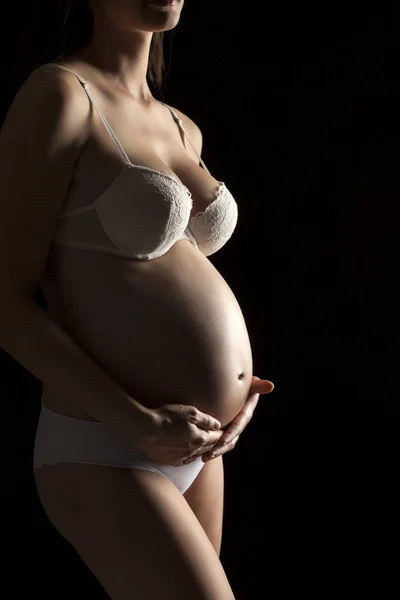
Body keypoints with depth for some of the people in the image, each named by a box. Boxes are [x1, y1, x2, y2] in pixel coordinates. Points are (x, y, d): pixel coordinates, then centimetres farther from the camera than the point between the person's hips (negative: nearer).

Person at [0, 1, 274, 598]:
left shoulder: (183, 131, 12)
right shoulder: (56, 93, -11)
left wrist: (234, 394, 5)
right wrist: (140, 425, -20)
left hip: (194, 446, 8)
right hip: (105, 457, -8)